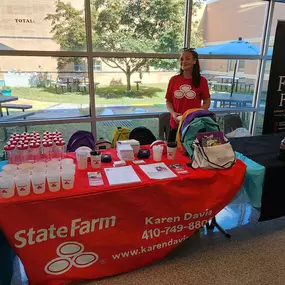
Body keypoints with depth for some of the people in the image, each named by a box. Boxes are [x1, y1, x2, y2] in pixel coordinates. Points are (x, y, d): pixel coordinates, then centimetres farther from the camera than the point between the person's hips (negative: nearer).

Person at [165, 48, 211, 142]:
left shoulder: (202, 80, -2)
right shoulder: (173, 80, 3)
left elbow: (207, 102, 3)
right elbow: (168, 101, 8)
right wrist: (173, 113, -10)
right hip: (175, 125, 2)